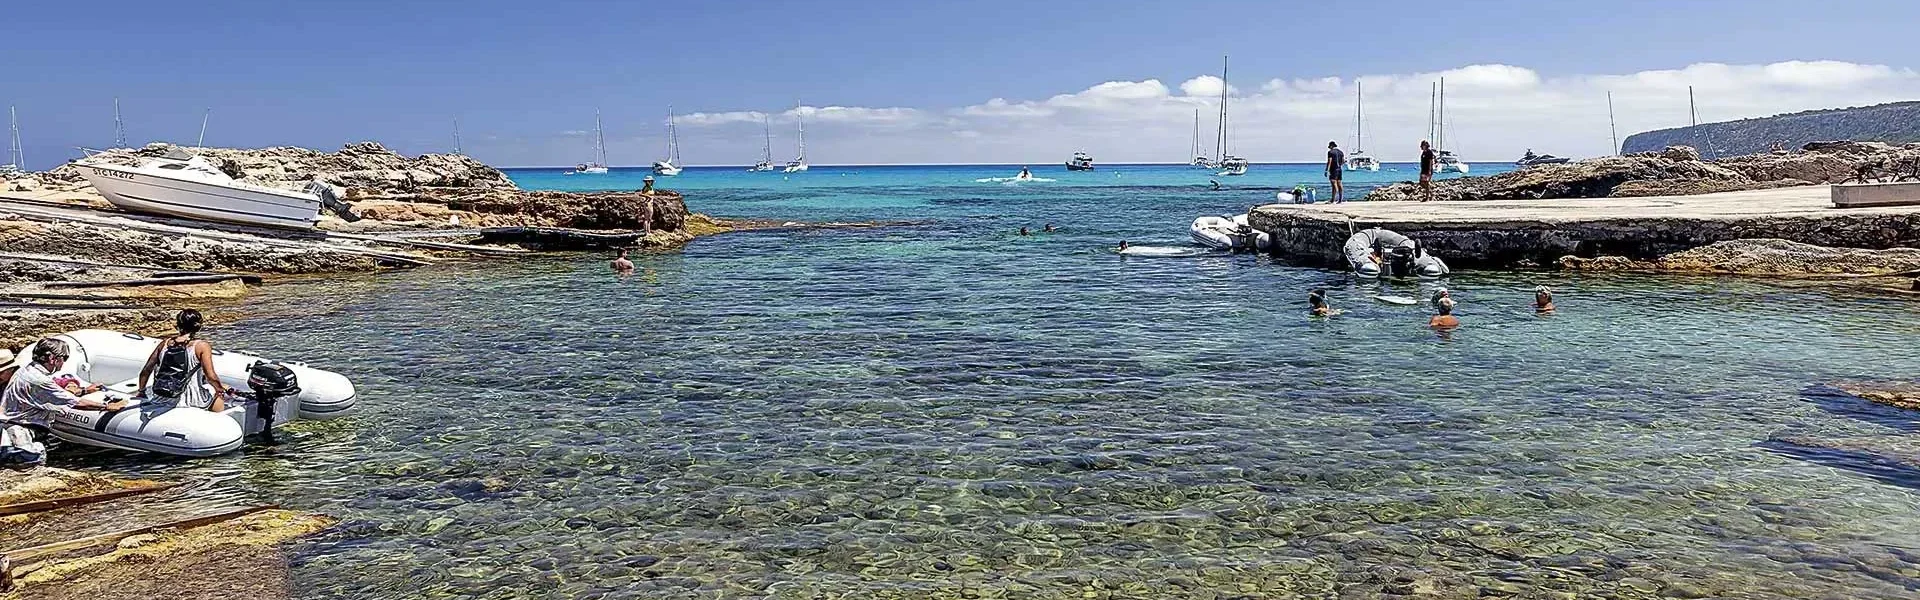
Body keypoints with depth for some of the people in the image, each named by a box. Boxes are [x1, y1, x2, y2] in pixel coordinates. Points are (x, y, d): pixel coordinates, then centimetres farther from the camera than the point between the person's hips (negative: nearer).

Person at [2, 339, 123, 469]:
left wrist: (84, 390, 28)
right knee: (36, 457, -31)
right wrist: (107, 406, -8)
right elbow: (77, 403, -18)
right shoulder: (39, 380, -22)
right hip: (12, 427, -12)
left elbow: (58, 393, 24)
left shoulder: (28, 369, 9)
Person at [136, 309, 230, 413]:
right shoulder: (202, 346, -6)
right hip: (186, 399, -6)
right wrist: (220, 389, 10)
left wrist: (141, 391, 28)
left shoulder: (165, 343, 8)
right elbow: (211, 376, -9)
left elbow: (145, 371, 13)